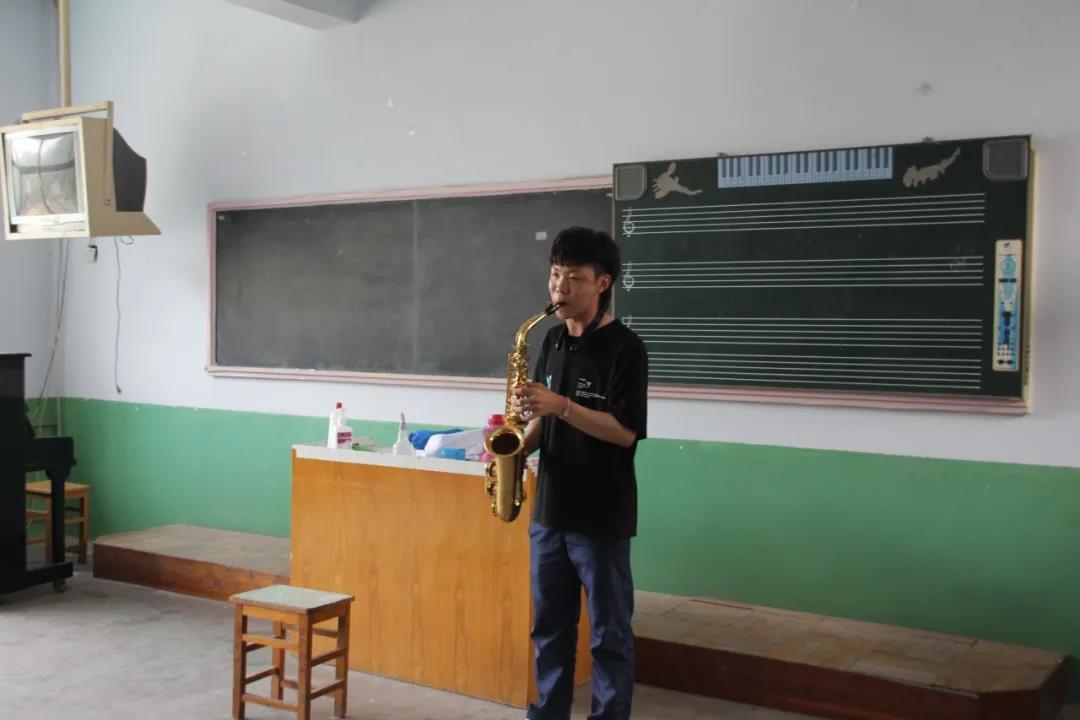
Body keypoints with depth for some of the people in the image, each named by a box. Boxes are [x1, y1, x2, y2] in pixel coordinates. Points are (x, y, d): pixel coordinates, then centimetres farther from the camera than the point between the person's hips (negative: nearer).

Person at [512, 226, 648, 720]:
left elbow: (625, 431, -18)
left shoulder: (624, 348, -11)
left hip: (602, 517, -6)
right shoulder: (553, 341, 9)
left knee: (609, 634, 6)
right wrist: (518, 447, -3)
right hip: (549, 510, 6)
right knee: (549, 627, 15)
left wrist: (561, 405, -25)